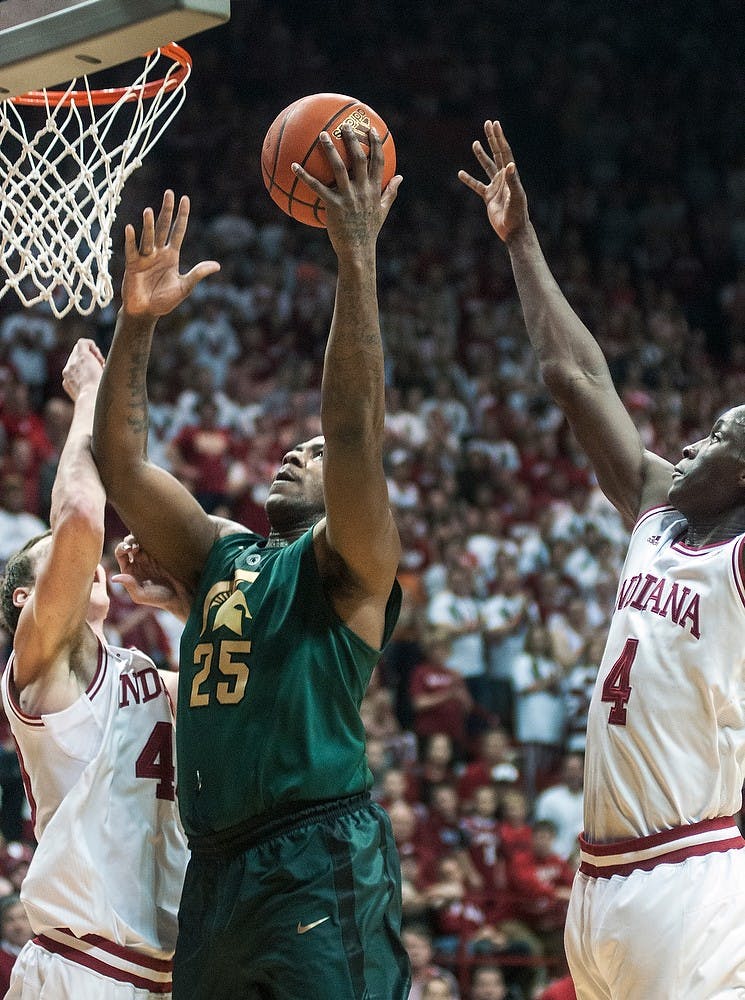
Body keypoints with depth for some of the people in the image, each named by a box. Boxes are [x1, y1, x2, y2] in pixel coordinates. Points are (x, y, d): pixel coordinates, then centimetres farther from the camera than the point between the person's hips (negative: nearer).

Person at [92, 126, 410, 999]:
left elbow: (356, 430, -11)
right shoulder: (220, 558, 22)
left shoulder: (347, 565, 5)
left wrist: (357, 259, -17)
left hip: (321, 866, -6)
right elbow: (120, 464, 16)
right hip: (214, 870, 7)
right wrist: (136, 324, 6)